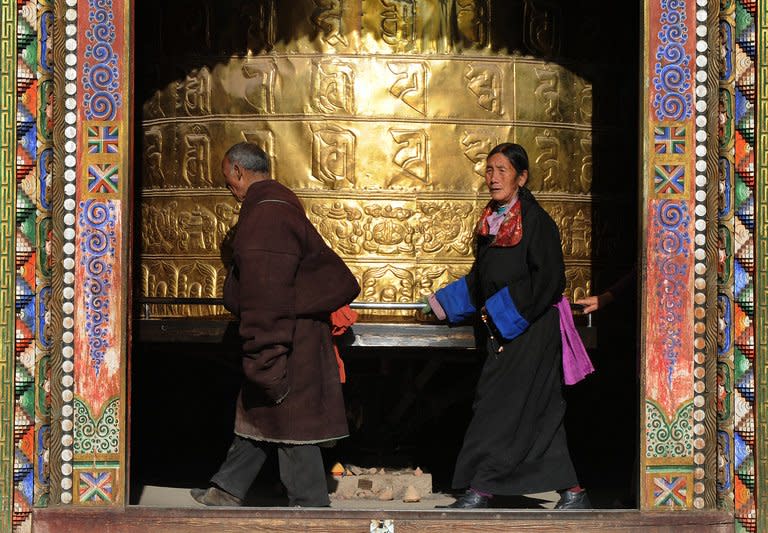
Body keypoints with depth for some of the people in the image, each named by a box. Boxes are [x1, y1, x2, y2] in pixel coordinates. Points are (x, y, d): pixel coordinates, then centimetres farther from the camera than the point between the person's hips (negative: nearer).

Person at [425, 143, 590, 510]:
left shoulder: (536, 221, -11)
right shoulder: (490, 222, 13)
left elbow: (547, 280, -16)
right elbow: (480, 279, 21)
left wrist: (500, 311, -17)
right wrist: (445, 304, 12)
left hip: (529, 330, -8)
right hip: (501, 331, 8)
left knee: (500, 404, -9)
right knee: (541, 412, 8)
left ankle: (481, 490, -5)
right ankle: (571, 492, 12)